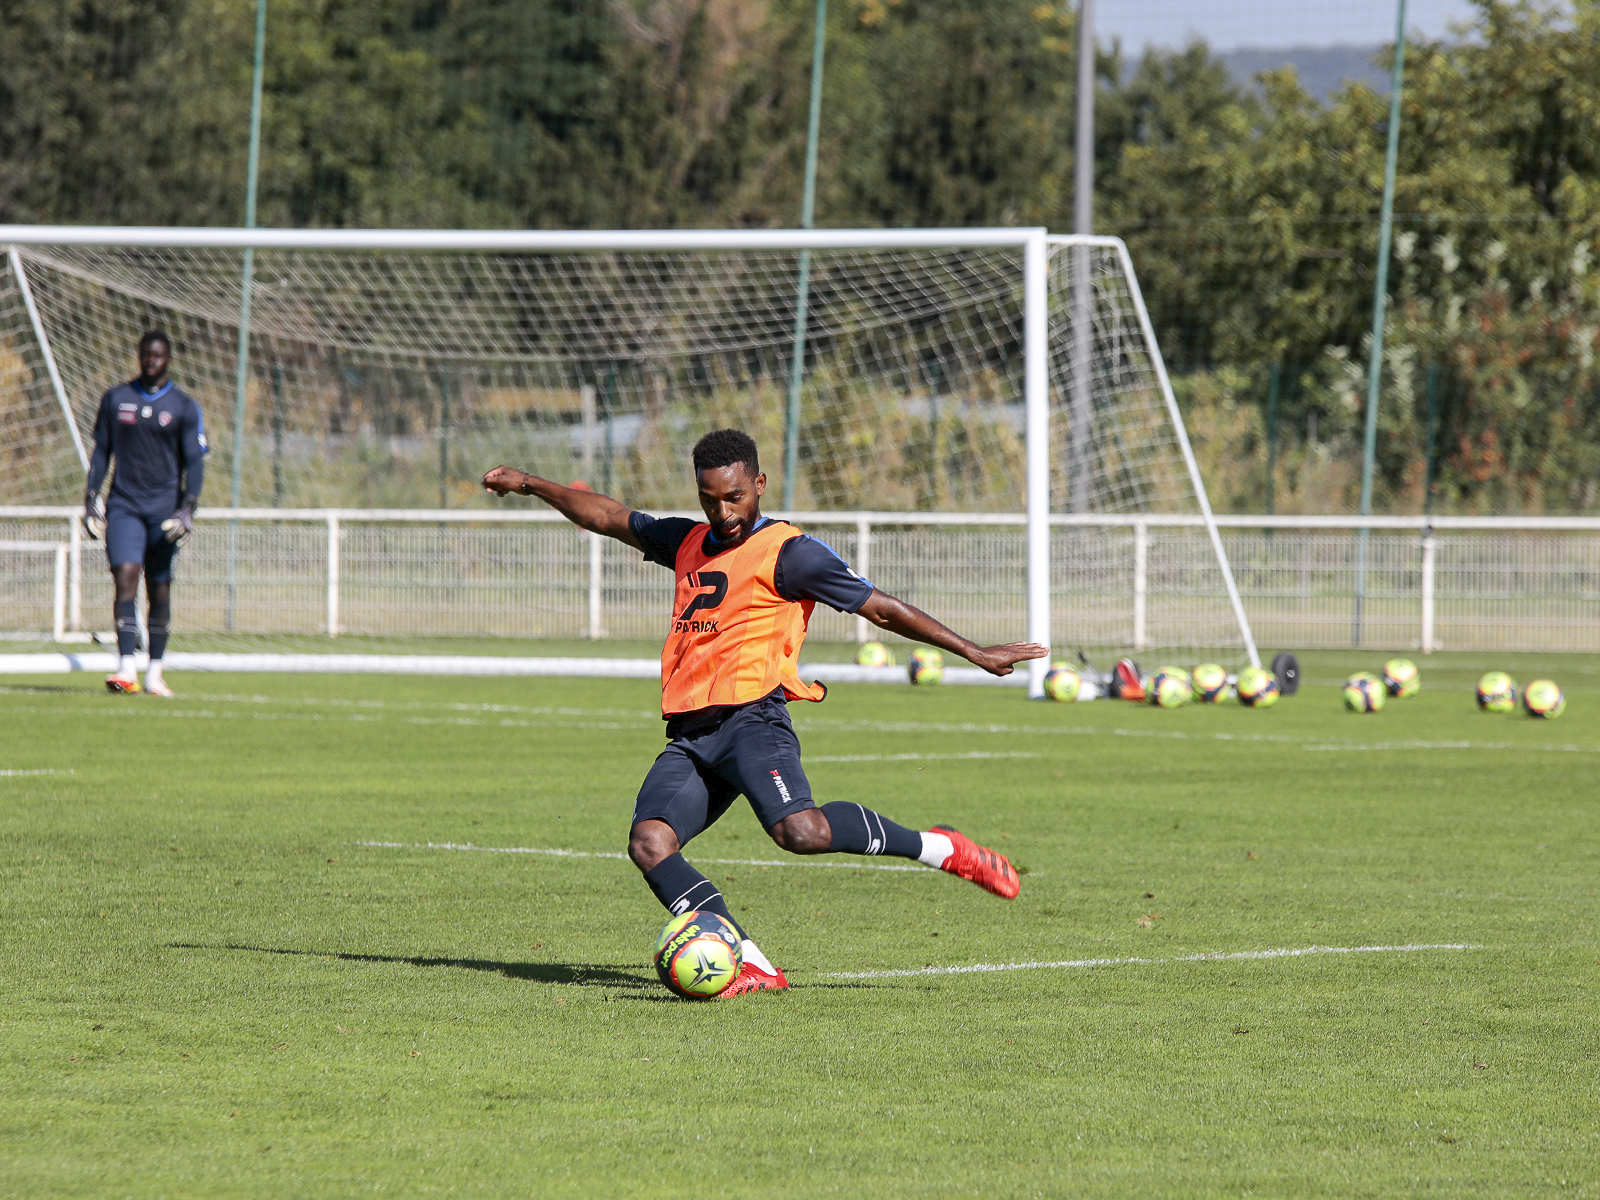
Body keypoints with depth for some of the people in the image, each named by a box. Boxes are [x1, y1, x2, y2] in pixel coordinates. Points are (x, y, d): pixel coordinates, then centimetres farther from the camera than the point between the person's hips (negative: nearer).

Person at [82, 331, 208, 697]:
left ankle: (155, 670, 14)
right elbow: (101, 451, 14)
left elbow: (194, 461, 2)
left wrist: (188, 508, -9)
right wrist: (91, 498, 7)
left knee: (159, 587, 4)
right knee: (125, 574, -16)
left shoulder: (184, 407, 3)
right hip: (123, 504, 0)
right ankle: (126, 667, -24)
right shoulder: (115, 399, 9)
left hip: (164, 508, 0)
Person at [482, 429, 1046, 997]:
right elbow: (610, 518, 37)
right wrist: (530, 484, 41)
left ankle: (939, 848, -13)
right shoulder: (688, 542, 23)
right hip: (688, 736, 7)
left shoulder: (788, 551, 2)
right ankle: (749, 966, -24)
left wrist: (975, 653, 3)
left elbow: (880, 608, 4)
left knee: (801, 831, -32)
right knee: (649, 843, -20)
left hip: (751, 717, -7)